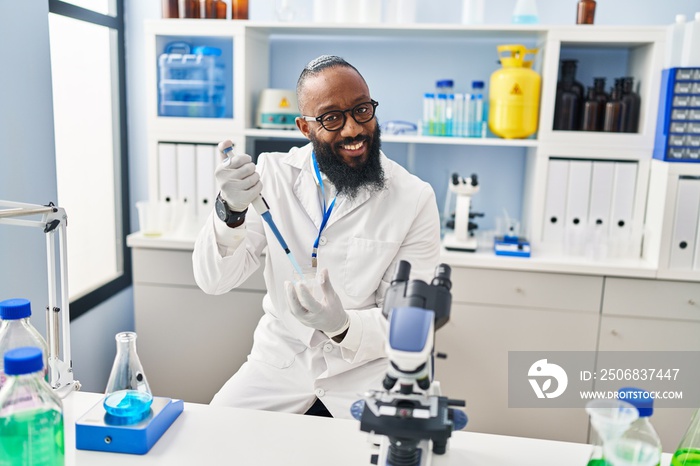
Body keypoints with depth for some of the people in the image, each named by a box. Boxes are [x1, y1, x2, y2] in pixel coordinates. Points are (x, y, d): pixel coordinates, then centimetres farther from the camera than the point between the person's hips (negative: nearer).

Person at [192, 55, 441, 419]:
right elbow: (213, 281, -9)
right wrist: (231, 210, -30)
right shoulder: (273, 173, -6)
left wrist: (343, 326, -33)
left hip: (367, 368, -2)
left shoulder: (414, 200, -12)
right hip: (280, 359, 2)